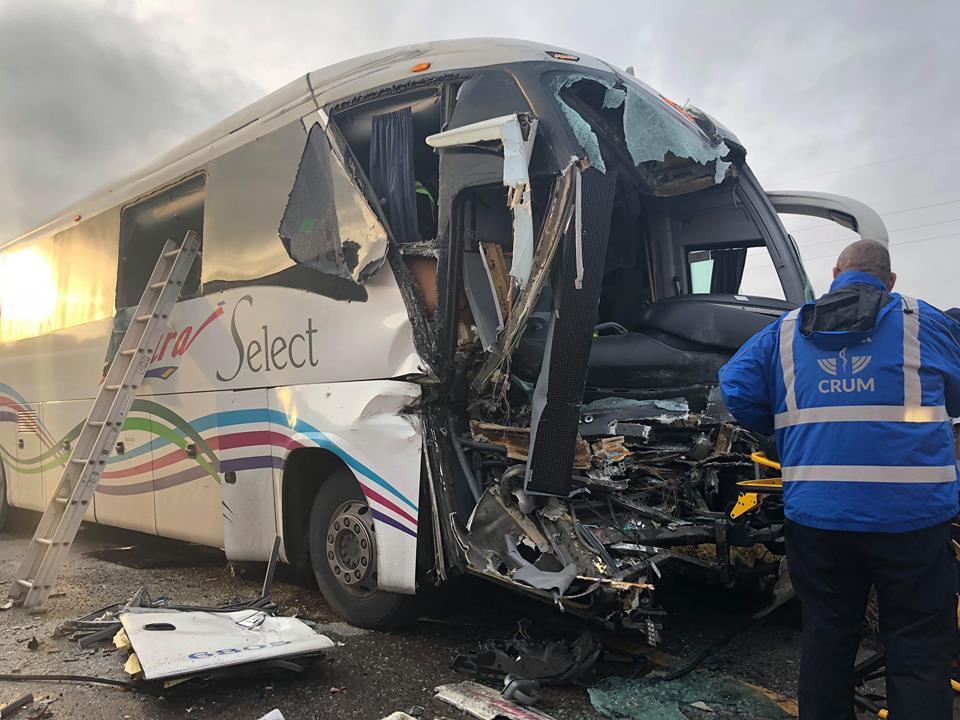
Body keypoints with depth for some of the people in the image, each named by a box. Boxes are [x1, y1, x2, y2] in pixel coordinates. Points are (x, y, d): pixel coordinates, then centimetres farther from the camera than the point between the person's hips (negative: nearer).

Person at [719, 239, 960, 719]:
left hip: (815, 514, 2)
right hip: (911, 517, -2)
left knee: (826, 637, 16)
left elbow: (735, 389, -1)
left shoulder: (786, 331, 6)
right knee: (919, 650, 9)